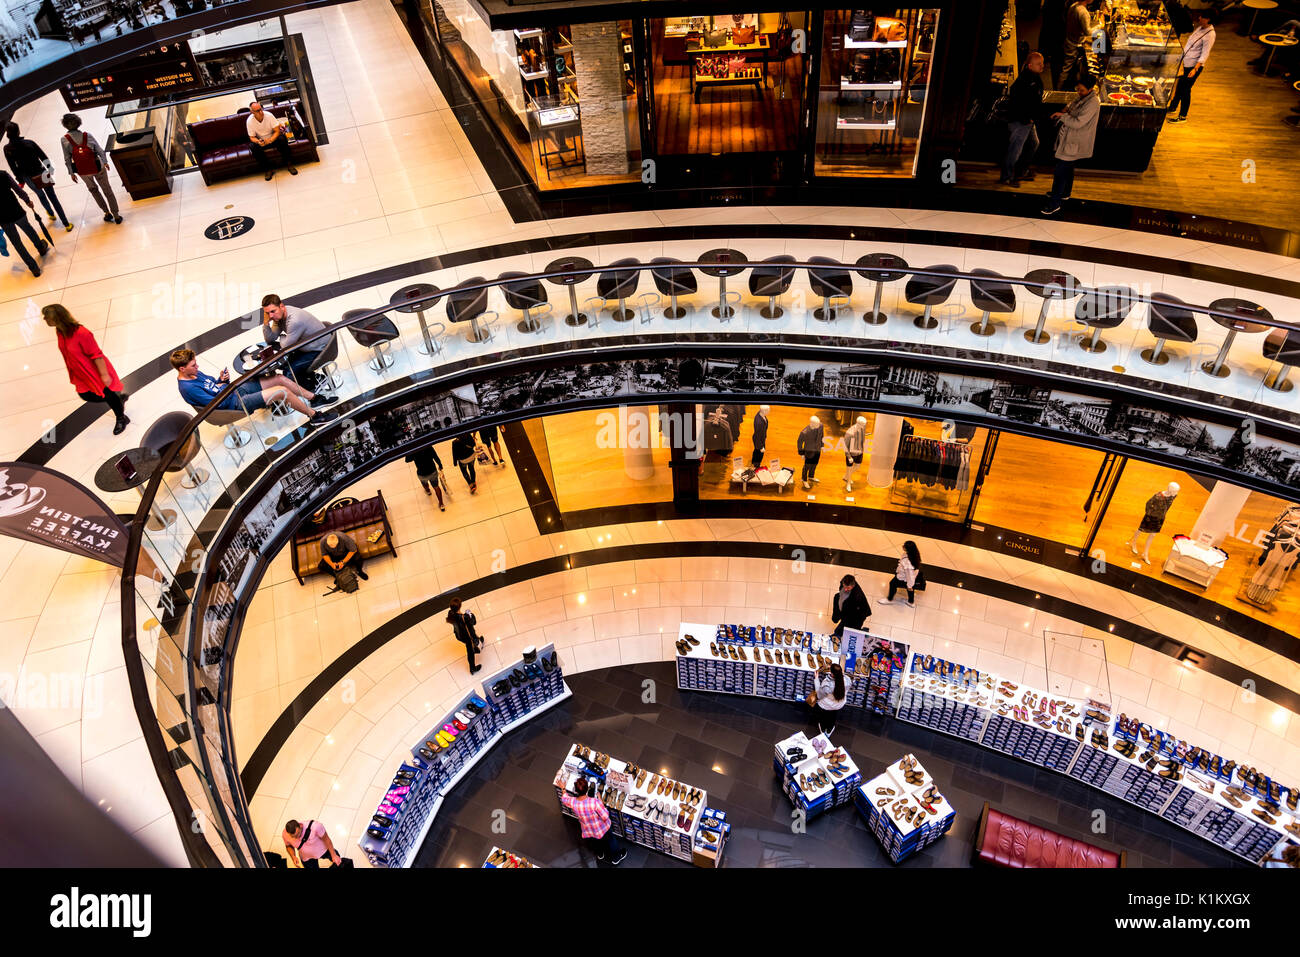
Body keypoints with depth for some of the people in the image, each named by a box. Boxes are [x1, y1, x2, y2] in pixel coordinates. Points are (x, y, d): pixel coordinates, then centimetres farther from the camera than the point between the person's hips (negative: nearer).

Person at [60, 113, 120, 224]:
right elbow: (99, 149, -5)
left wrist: (71, 173, 2)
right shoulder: (87, 135, -6)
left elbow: (67, 158, -7)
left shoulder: (65, 139, -7)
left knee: (93, 189, 26)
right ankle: (116, 215, 12)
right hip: (98, 167, 0)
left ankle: (107, 212, 25)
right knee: (107, 189, 13)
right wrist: (105, 162, 9)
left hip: (83, 171, 0)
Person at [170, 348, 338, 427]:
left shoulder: (195, 374, 8)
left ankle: (314, 399, 19)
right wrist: (224, 386, -7)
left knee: (280, 378, 5)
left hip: (238, 388, 10)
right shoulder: (187, 388, -20)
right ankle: (314, 416, -4)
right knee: (282, 391, -18)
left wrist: (222, 379, 0)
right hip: (237, 403, -10)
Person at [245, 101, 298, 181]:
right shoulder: (250, 121, -16)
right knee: (254, 146, -30)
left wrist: (270, 140, -36)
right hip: (261, 141, 1)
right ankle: (267, 170, -18)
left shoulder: (269, 115, -18)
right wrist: (258, 141, -33)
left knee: (282, 139, -33)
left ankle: (289, 164, -19)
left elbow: (277, 131, -17)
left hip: (273, 138, -1)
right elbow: (252, 137, -9)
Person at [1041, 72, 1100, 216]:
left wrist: (1062, 116, -18)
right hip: (1069, 139, 10)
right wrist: (1066, 110, 2)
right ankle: (1064, 193, 45)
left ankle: (1055, 204, -4)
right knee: (1068, 169, 26)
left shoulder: (1092, 103, -25)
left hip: (1074, 144, -10)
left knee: (1060, 172, -9)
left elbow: (1077, 123, -30)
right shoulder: (1080, 96, 4)